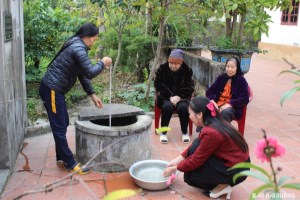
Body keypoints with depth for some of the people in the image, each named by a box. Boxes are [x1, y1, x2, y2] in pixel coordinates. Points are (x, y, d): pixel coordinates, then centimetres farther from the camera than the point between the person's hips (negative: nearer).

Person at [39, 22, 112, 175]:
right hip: (51, 90, -10)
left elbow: (82, 74, 17)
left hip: (55, 90, 10)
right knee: (59, 128, -3)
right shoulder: (78, 48, -19)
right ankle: (71, 164, 5)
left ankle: (61, 158, 29)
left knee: (63, 124, 17)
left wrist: (92, 94, 15)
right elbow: (89, 73, -20)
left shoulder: (77, 46, 15)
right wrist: (102, 63, -3)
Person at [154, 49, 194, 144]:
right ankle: (163, 132, -15)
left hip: (181, 97, 1)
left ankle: (185, 132, -9)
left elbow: (190, 87, -2)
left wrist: (179, 96, -18)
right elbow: (159, 85, -5)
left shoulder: (187, 70, 0)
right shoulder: (162, 69, -2)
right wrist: (170, 97, -17)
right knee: (167, 107, -34)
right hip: (166, 97, 0)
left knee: (183, 107, -32)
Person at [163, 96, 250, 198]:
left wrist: (175, 169, -3)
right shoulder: (215, 123, -1)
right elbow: (196, 145, 11)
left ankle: (222, 186, 4)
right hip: (238, 161, 9)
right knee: (196, 145, 4)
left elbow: (196, 160, -17)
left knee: (189, 176, -4)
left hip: (236, 170, -9)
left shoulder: (211, 133, -28)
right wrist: (177, 160, 9)